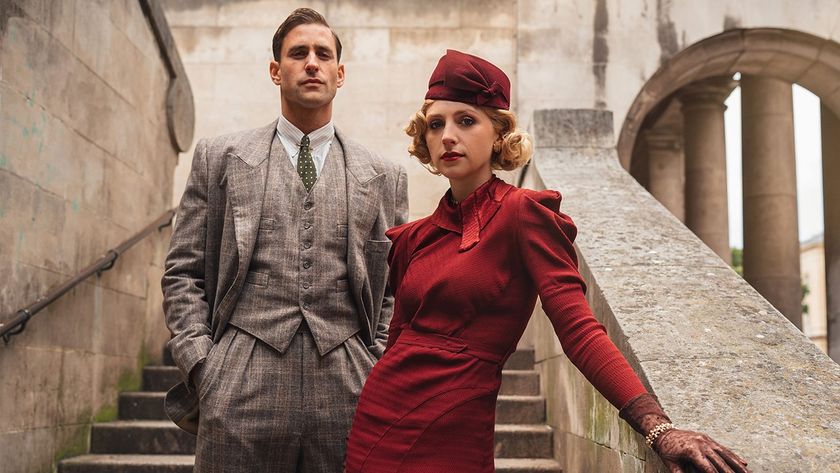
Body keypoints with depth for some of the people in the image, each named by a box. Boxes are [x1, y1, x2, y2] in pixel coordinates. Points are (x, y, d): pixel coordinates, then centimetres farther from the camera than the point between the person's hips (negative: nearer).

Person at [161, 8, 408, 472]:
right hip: (242, 391, -1)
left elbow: (394, 291, 12)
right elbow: (183, 273, 7)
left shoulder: (384, 177, 11)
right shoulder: (218, 157, 9)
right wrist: (201, 368, -3)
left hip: (348, 396, 1)